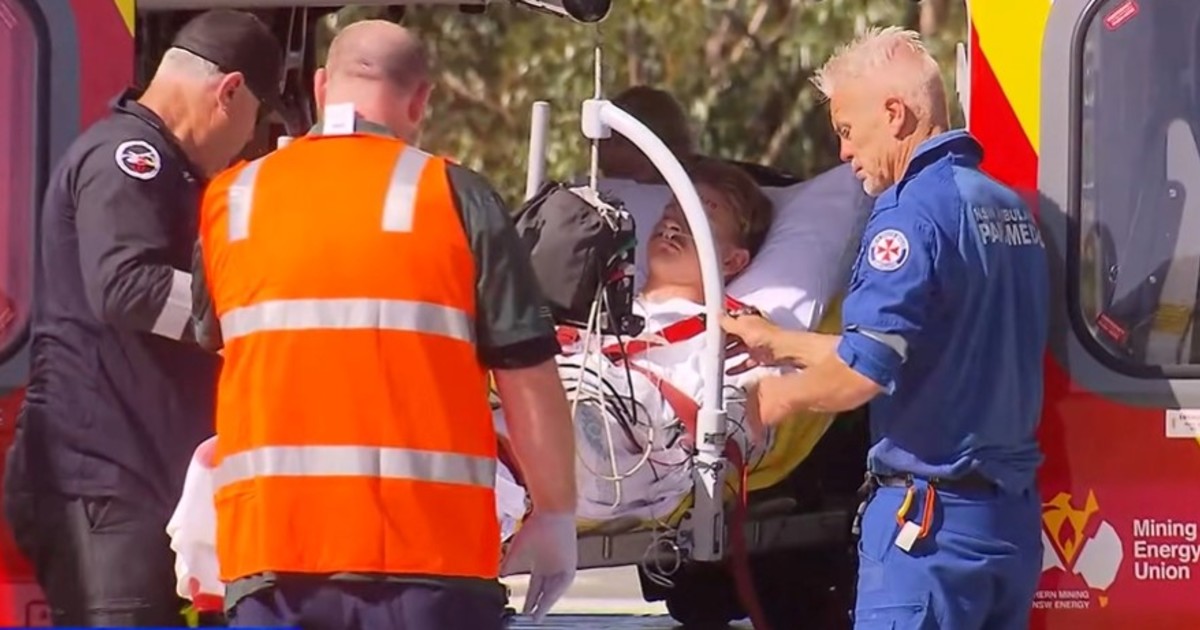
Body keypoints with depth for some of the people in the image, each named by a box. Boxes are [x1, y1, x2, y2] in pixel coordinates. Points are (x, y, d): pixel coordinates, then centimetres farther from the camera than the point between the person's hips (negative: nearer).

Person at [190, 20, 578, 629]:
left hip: (267, 544, 3)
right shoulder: (456, 199, -1)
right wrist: (555, 515, 9)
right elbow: (528, 378, -3)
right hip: (425, 552, -3)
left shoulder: (228, 201, 9)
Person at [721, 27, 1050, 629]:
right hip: (1015, 513, 9)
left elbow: (864, 371, -20)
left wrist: (783, 395, 0)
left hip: (930, 518, -9)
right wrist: (778, 344, 29)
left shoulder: (914, 212, -14)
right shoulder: (1010, 208, 14)